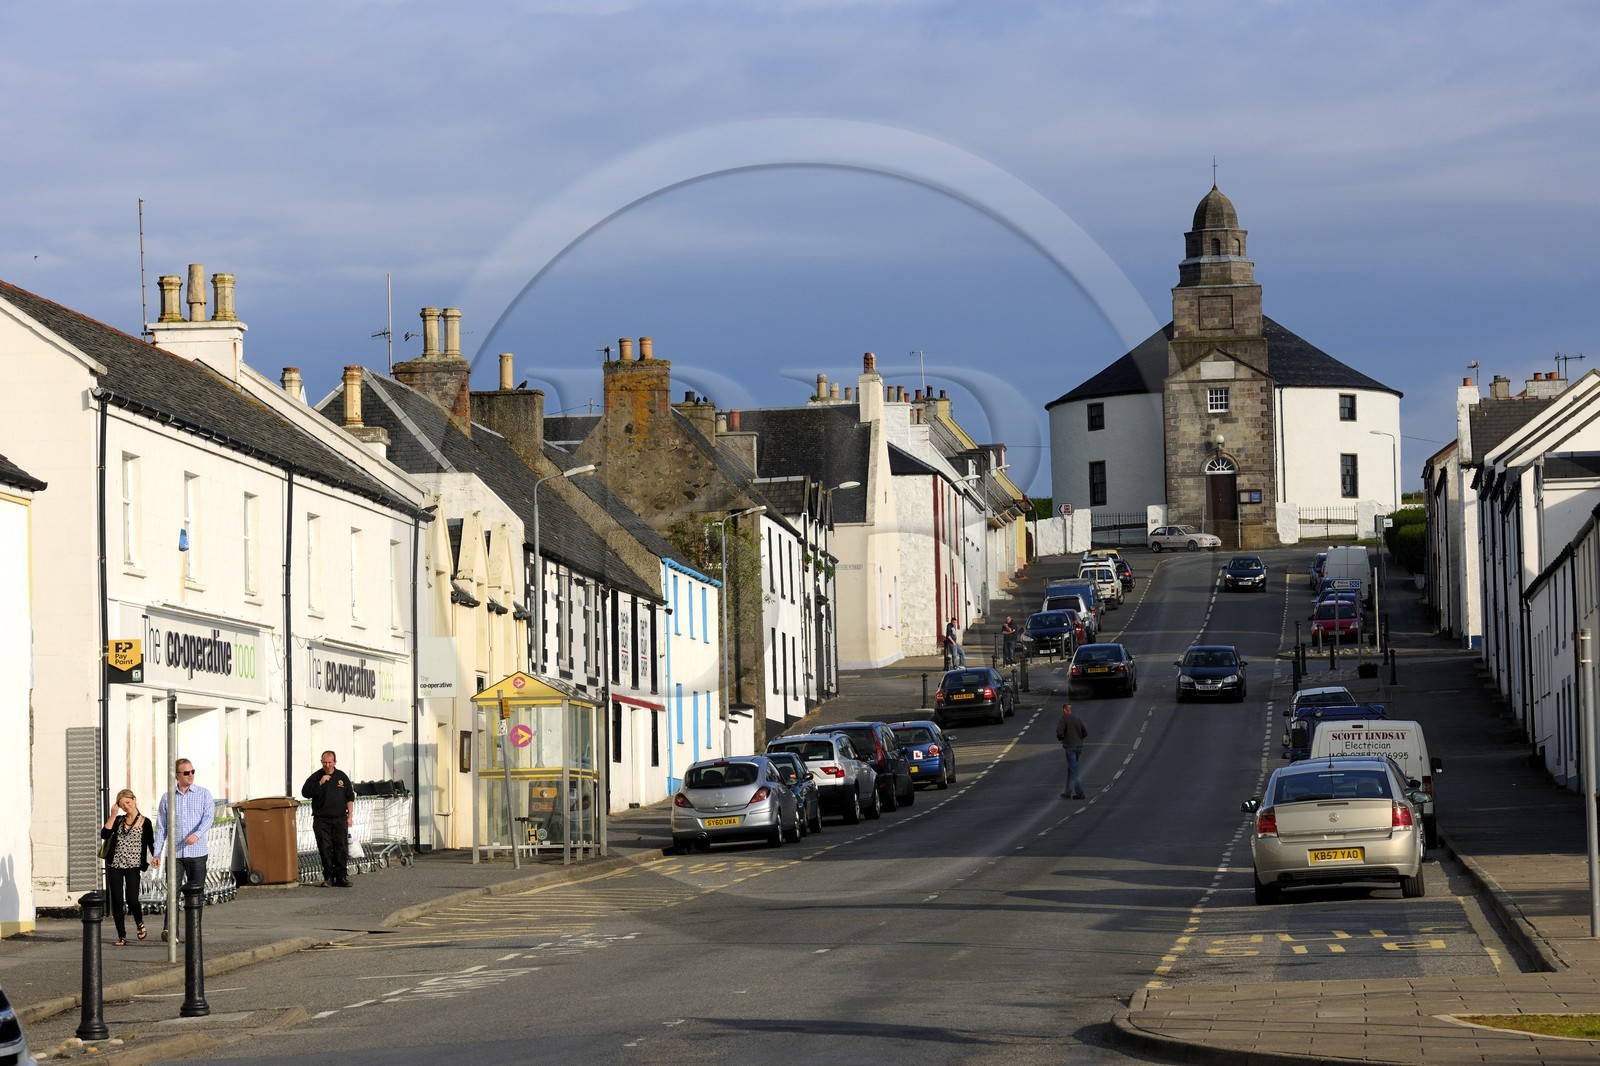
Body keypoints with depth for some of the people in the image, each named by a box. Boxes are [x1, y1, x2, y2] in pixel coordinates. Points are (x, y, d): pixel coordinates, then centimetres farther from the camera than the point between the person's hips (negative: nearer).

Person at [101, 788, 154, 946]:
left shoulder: (144, 822, 4)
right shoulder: (118, 820, 10)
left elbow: (151, 844, 4)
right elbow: (104, 834, -4)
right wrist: (113, 816, -6)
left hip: (133, 866, -3)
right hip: (115, 865, 3)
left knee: (131, 899, -14)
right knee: (117, 901, 0)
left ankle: (139, 923, 18)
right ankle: (121, 936, 10)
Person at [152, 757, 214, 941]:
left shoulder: (203, 794, 5)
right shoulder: (167, 798, 8)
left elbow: (208, 817, -8)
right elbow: (161, 827, 10)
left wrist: (197, 834, -27)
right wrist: (156, 853, 5)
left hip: (197, 852, 0)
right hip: (175, 853, 0)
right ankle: (168, 929, -15)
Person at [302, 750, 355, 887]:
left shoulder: (342, 777, 10)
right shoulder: (315, 777, 4)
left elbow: (350, 797, 13)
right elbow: (305, 792, -8)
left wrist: (350, 816, 7)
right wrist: (320, 783, -16)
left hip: (339, 819, 1)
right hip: (321, 819, -1)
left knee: (341, 848, -2)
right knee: (325, 849, -3)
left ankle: (341, 877, 2)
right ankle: (328, 877, 2)